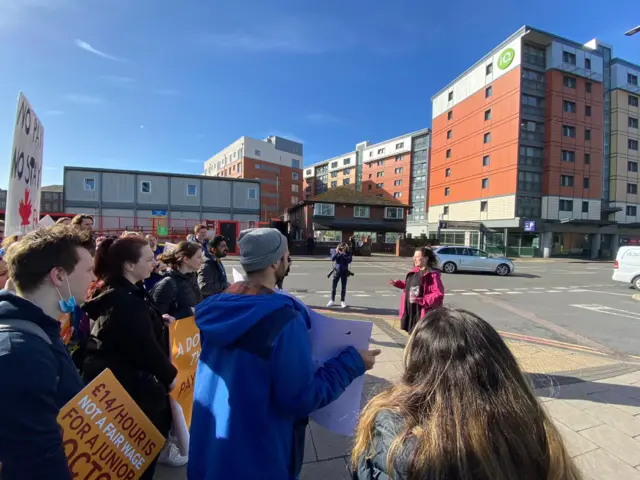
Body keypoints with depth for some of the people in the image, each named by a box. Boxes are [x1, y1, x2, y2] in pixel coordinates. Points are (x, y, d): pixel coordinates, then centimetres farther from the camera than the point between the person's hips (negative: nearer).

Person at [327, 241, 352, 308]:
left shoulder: (348, 252, -4)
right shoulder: (336, 251, -2)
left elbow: (349, 260, -16)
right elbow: (332, 259, -13)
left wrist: (343, 254, -23)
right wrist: (336, 252, -26)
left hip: (344, 271, -1)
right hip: (337, 271, 1)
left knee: (343, 287, 6)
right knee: (333, 286, 5)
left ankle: (342, 301, 17)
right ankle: (332, 300, 19)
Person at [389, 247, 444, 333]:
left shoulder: (433, 275, -18)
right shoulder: (415, 272, 9)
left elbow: (438, 295, -23)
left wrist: (420, 300, -31)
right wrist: (397, 283, 13)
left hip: (422, 313, -8)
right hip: (410, 311, 9)